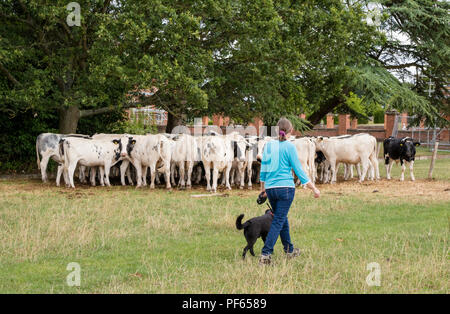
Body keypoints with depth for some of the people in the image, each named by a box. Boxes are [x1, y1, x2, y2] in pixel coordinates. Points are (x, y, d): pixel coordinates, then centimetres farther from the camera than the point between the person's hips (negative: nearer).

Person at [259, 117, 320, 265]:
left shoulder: (269, 145, 7)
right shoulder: (289, 146, -8)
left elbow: (263, 168, 14)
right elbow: (298, 170, -7)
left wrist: (263, 188, 28)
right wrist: (314, 188, 0)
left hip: (271, 188, 6)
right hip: (286, 186, -6)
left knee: (282, 219, 20)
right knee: (278, 221, -4)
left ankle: (289, 250, 33)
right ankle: (265, 254, -13)